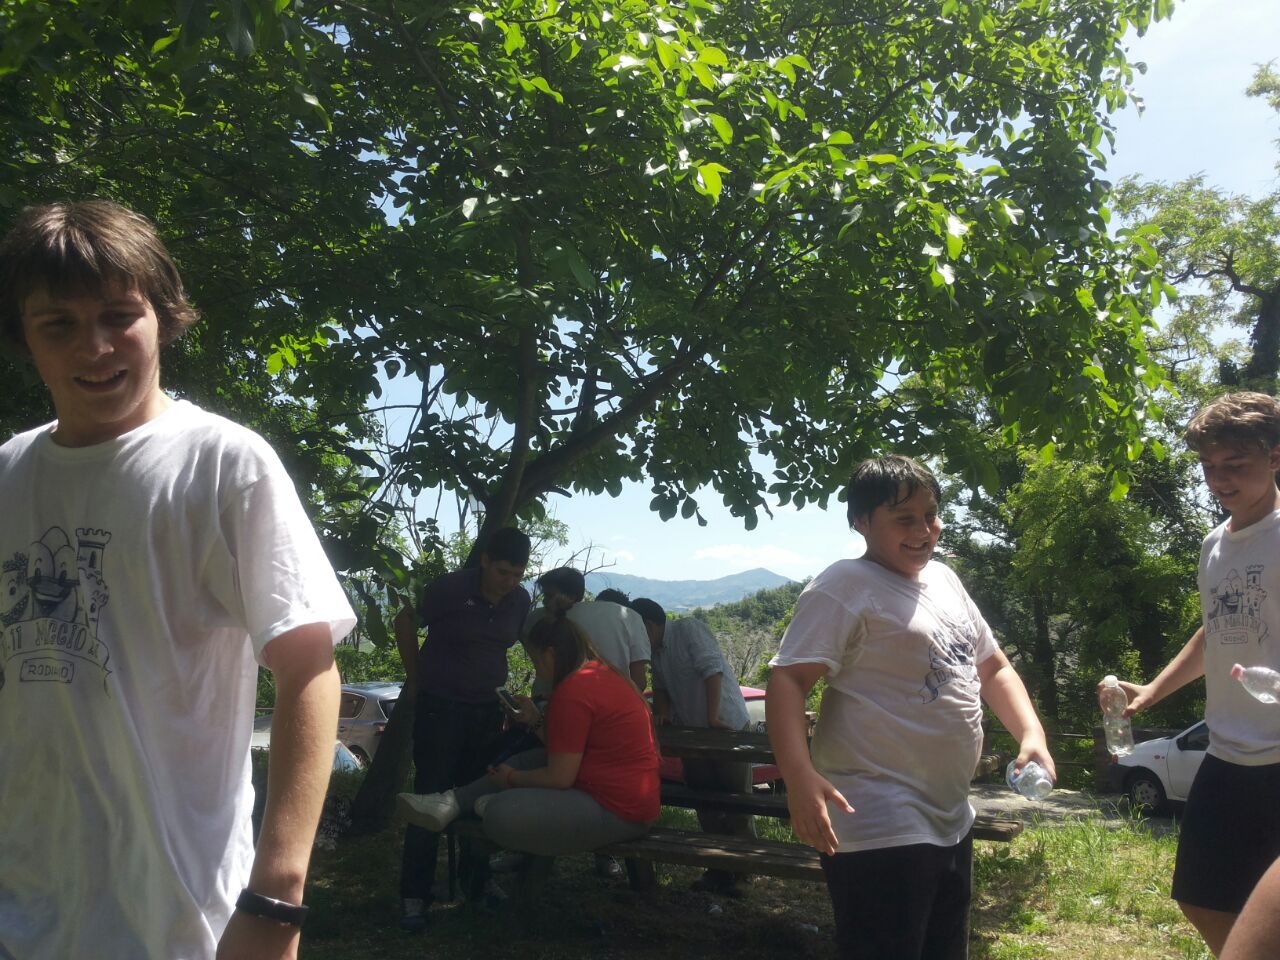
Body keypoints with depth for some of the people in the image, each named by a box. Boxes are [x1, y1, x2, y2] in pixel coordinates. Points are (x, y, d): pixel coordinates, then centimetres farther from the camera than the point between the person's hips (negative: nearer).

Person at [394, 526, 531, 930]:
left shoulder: (519, 600, -3)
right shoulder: (451, 588, -16)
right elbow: (406, 622, -3)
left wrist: (493, 683, 12)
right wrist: (416, 679, 1)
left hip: (487, 710, 4)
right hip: (440, 708, -4)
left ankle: (476, 879, 26)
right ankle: (414, 895, 5)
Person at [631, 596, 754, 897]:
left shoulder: (689, 629, -13)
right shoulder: (657, 652, 11)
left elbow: (712, 668, -21)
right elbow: (661, 687, 20)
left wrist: (713, 716, -24)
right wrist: (662, 713, 0)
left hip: (726, 725, -8)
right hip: (693, 735, 8)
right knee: (706, 806, 11)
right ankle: (720, 869, 20)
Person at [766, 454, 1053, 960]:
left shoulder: (943, 579, 12)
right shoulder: (845, 586, -14)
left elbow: (993, 668, 20)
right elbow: (788, 681, -22)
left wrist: (1031, 734, 3)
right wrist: (799, 777, -36)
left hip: (950, 820, 9)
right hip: (880, 830, -9)